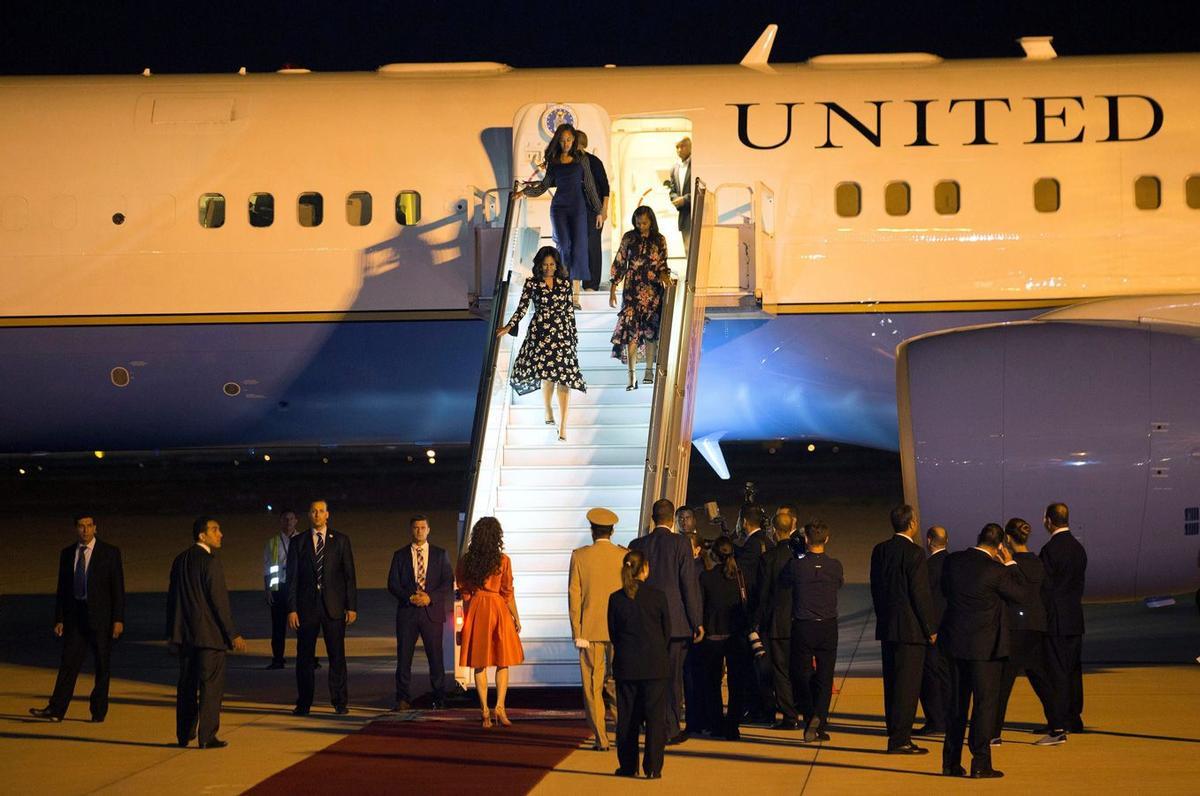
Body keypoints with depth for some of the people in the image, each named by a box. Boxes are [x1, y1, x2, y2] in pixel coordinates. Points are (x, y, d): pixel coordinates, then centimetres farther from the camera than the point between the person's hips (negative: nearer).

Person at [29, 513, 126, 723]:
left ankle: (98, 711, 9)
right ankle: (56, 710, -6)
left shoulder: (110, 552, -1)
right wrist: (59, 619, 5)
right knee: (68, 663, -3)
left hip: (101, 617, -3)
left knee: (102, 666, 2)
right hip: (74, 616, 3)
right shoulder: (67, 554, 9)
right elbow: (62, 588, 11)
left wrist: (118, 619, -9)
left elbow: (118, 588, -3)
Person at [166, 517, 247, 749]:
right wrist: (232, 634, -12)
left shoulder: (180, 560, 8)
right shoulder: (210, 560, -14)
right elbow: (219, 600, -17)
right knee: (211, 685, -1)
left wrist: (172, 633, 20)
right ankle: (207, 736, -3)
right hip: (209, 633, -7)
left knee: (187, 686, 15)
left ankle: (184, 734, 21)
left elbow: (172, 597, 13)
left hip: (185, 634, 7)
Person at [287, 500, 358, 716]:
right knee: (304, 656, 2)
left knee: (337, 655, 1)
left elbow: (349, 575, 5)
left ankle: (340, 702, 9)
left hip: (334, 606, 0)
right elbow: (292, 577, 4)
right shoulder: (298, 542, 7)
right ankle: (303, 704, 8)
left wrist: (351, 606, -2)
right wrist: (291, 609, -4)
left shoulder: (341, 541, 6)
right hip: (306, 606, 1)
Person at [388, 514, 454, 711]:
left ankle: (439, 699, 8)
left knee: (436, 656, 0)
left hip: (432, 611, 0)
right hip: (407, 612, 0)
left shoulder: (440, 554, 10)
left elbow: (448, 583, 4)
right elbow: (392, 584, 4)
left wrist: (430, 597, -11)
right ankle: (403, 699, 3)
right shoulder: (400, 555, 10)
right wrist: (410, 597, -12)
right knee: (404, 656, -2)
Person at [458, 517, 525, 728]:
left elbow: (464, 592, 6)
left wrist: (467, 619, 15)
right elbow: (508, 593, -5)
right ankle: (500, 706, -5)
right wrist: (516, 618, 4)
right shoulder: (502, 560, -8)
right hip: (498, 609, -2)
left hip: (475, 610, 2)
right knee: (502, 663, 7)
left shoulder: (466, 560, 1)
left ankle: (485, 710, 4)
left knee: (480, 664, 7)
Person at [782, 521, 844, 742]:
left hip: (802, 626, -1)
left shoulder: (796, 565, -9)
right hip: (828, 626, 1)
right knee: (824, 676, 4)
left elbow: (784, 581, 7)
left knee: (802, 675, 9)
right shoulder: (835, 566, -4)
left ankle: (809, 720, 4)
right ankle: (819, 719, -13)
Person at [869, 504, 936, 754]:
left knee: (892, 683, 13)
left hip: (886, 627, 7)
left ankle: (896, 735, 18)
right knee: (908, 683, -4)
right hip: (910, 628, -7)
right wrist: (930, 629, -7)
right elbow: (920, 593, -14)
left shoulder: (879, 550, 7)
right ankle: (900, 739, -5)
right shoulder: (914, 553, -14)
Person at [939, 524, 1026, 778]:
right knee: (985, 703, 2)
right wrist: (1010, 564, 2)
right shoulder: (995, 570, -17)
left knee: (958, 702, 15)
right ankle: (980, 764, -1)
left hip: (956, 642, 6)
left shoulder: (953, 561, -2)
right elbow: (1019, 594, -3)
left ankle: (951, 762, 18)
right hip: (985, 644, -6)